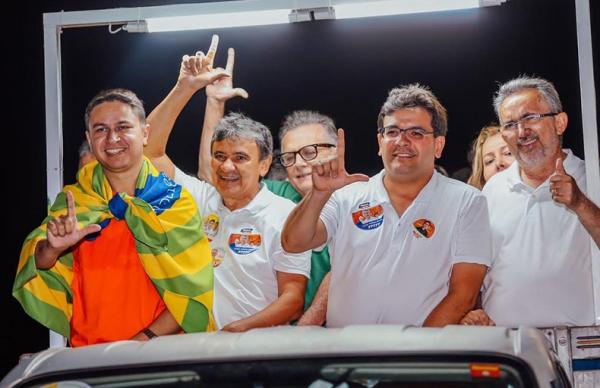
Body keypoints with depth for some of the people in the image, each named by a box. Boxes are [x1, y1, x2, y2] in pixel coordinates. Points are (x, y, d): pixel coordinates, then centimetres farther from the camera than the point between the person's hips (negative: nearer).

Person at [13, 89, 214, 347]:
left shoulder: (175, 202, 3)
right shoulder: (73, 201, 9)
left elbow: (193, 292, 0)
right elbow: (37, 268, 1)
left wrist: (145, 340, -11)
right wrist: (52, 249, -20)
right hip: (89, 356, 3)